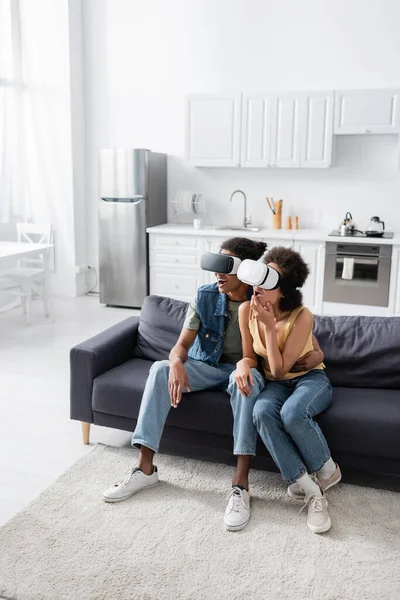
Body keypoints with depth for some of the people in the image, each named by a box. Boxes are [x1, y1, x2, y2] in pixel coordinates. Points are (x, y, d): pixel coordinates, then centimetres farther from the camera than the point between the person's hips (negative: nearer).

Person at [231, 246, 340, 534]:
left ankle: (327, 471, -6)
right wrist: (244, 365, -23)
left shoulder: (302, 317, -26)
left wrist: (269, 325, -31)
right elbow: (251, 356, 1)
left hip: (310, 378, -4)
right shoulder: (247, 310, -12)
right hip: (276, 383, 4)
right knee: (261, 411, -31)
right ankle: (309, 488, -22)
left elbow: (280, 370, -24)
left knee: (293, 413, -37)